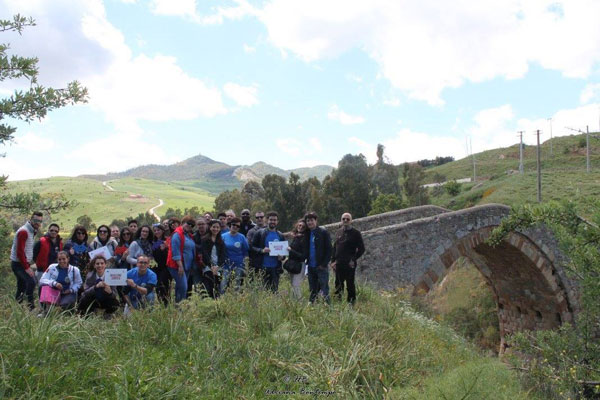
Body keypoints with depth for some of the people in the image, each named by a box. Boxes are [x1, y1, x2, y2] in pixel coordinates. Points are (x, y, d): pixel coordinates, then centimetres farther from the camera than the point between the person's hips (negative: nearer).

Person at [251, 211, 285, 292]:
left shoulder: (280, 236, 13)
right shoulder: (260, 233, 3)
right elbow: (252, 247, 0)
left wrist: (282, 257, -3)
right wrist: (262, 250, -18)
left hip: (276, 268, 3)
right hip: (263, 267, -3)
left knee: (274, 290, 3)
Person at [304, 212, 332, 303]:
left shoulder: (323, 232, -5)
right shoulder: (307, 233, 11)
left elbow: (329, 249, -8)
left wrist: (324, 264, -13)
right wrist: (307, 261, 5)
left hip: (321, 267, -6)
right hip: (311, 267, 6)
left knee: (324, 290, -5)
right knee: (313, 291, 11)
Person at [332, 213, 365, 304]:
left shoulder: (355, 233, -3)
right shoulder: (338, 232, 13)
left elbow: (361, 249, -4)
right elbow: (334, 248, 17)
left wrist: (353, 259, -10)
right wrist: (333, 260, 8)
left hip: (349, 265, -5)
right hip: (338, 264, 5)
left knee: (350, 285, 0)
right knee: (338, 284, 9)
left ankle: (351, 302, 7)